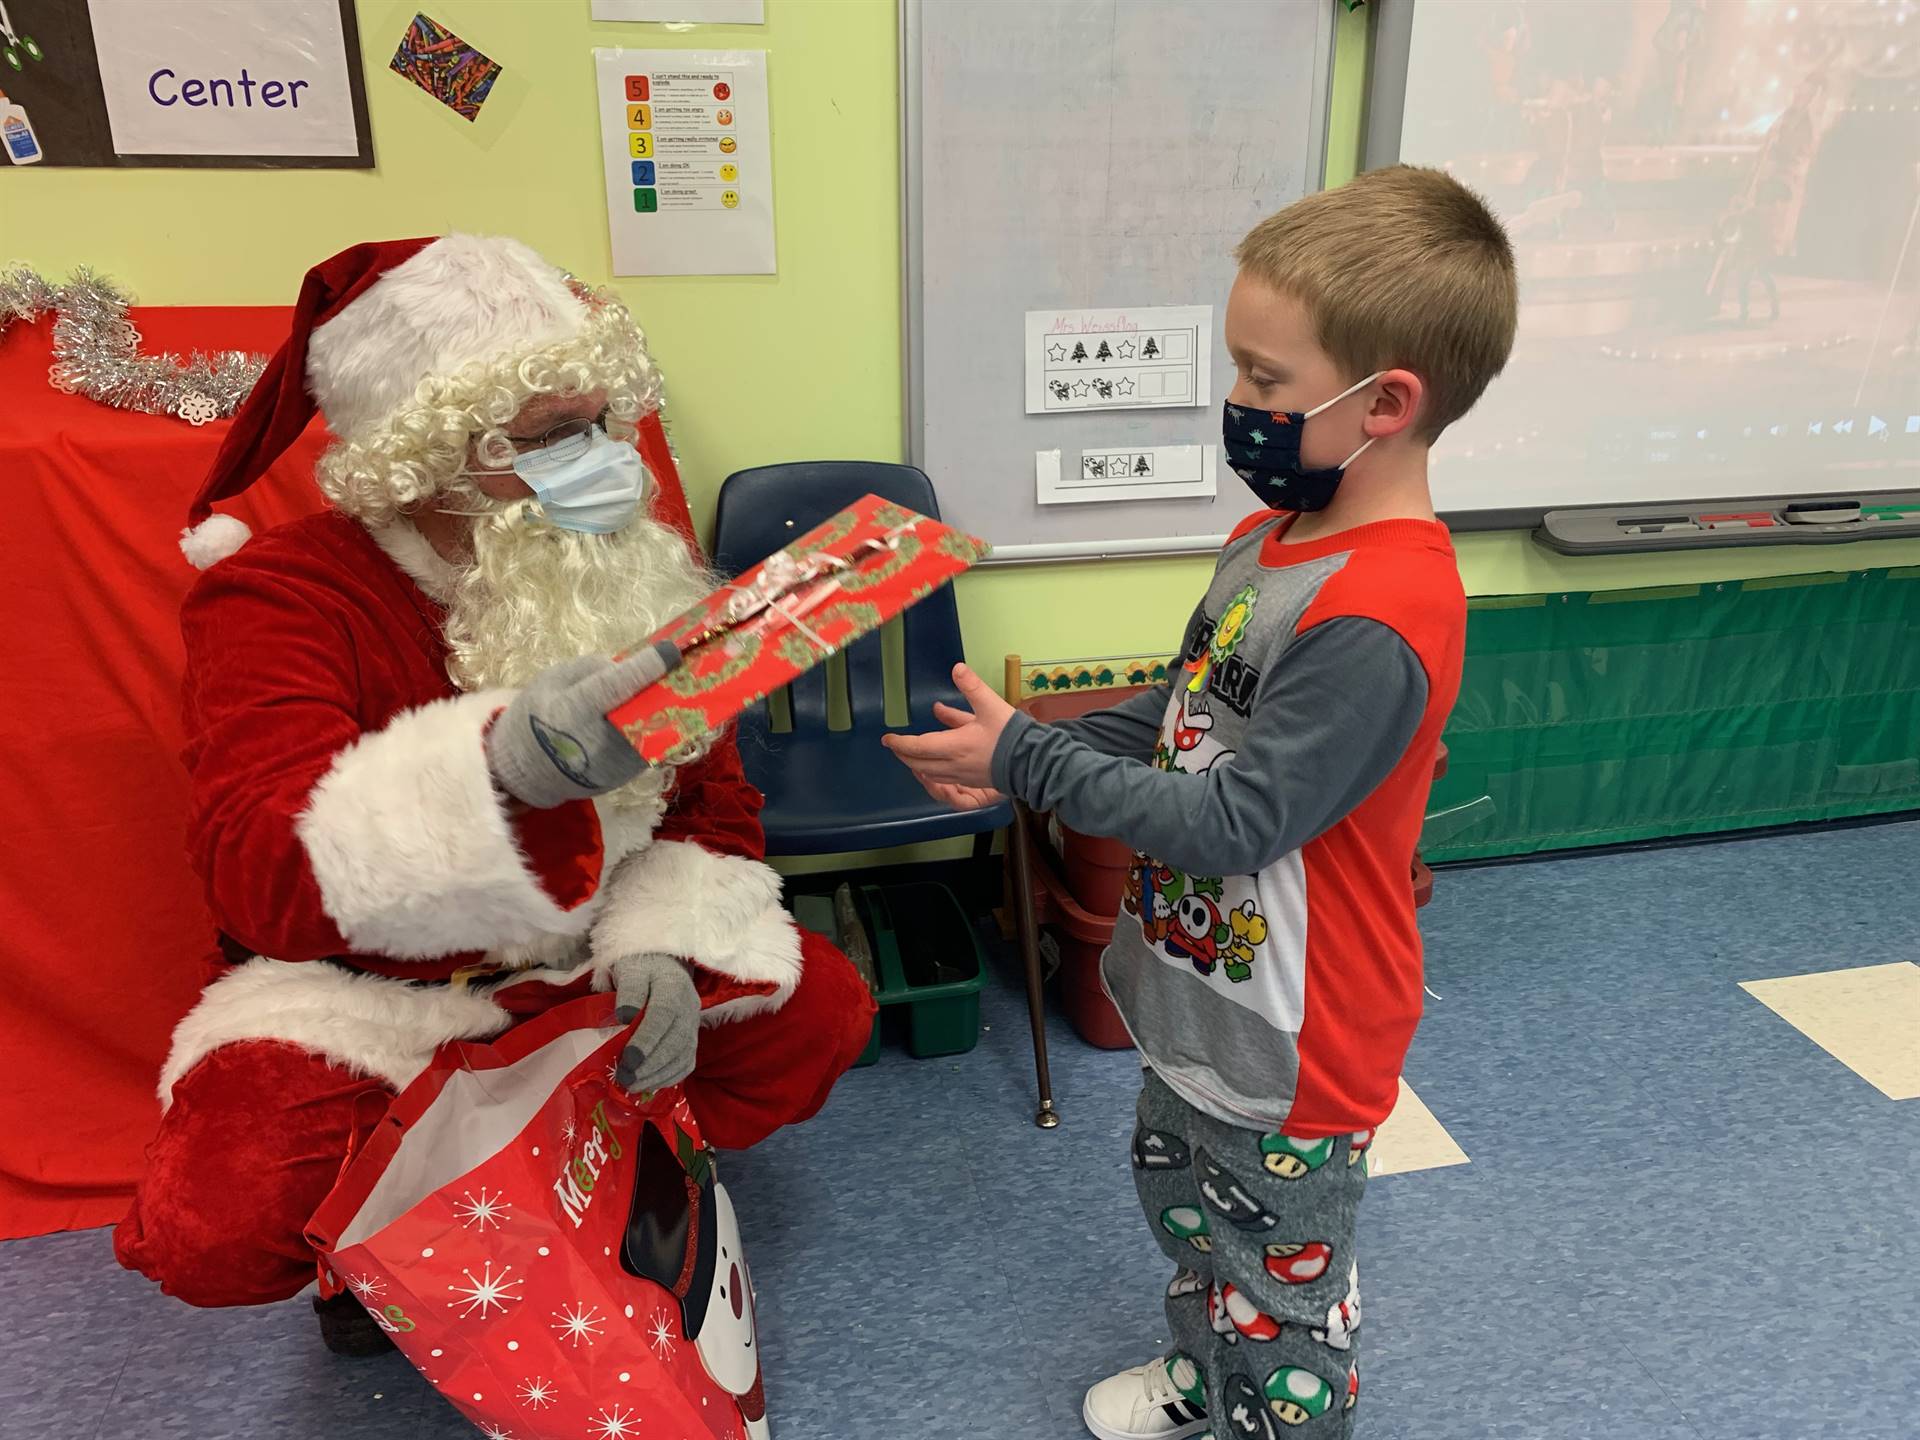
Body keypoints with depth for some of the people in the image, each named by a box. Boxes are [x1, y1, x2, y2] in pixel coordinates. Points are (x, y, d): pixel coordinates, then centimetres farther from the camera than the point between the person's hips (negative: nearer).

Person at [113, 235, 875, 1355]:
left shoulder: (640, 578, -3)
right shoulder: (281, 595, -16)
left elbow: (715, 806, 0)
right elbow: (258, 871, -32)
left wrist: (661, 946, -22)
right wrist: (500, 766, -52)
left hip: (593, 965, 4)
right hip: (361, 992, -3)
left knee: (822, 1010, -11)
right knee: (215, 1224, -28)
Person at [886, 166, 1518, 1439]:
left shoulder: (1376, 623, -32)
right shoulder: (1276, 536, -1)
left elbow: (1233, 822, -29)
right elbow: (1184, 717, 9)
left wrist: (1026, 762, -23)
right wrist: (1030, 759, -3)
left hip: (1286, 1052, -10)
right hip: (1199, 998, 10)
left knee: (1283, 1296, 16)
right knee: (1183, 1204, 32)